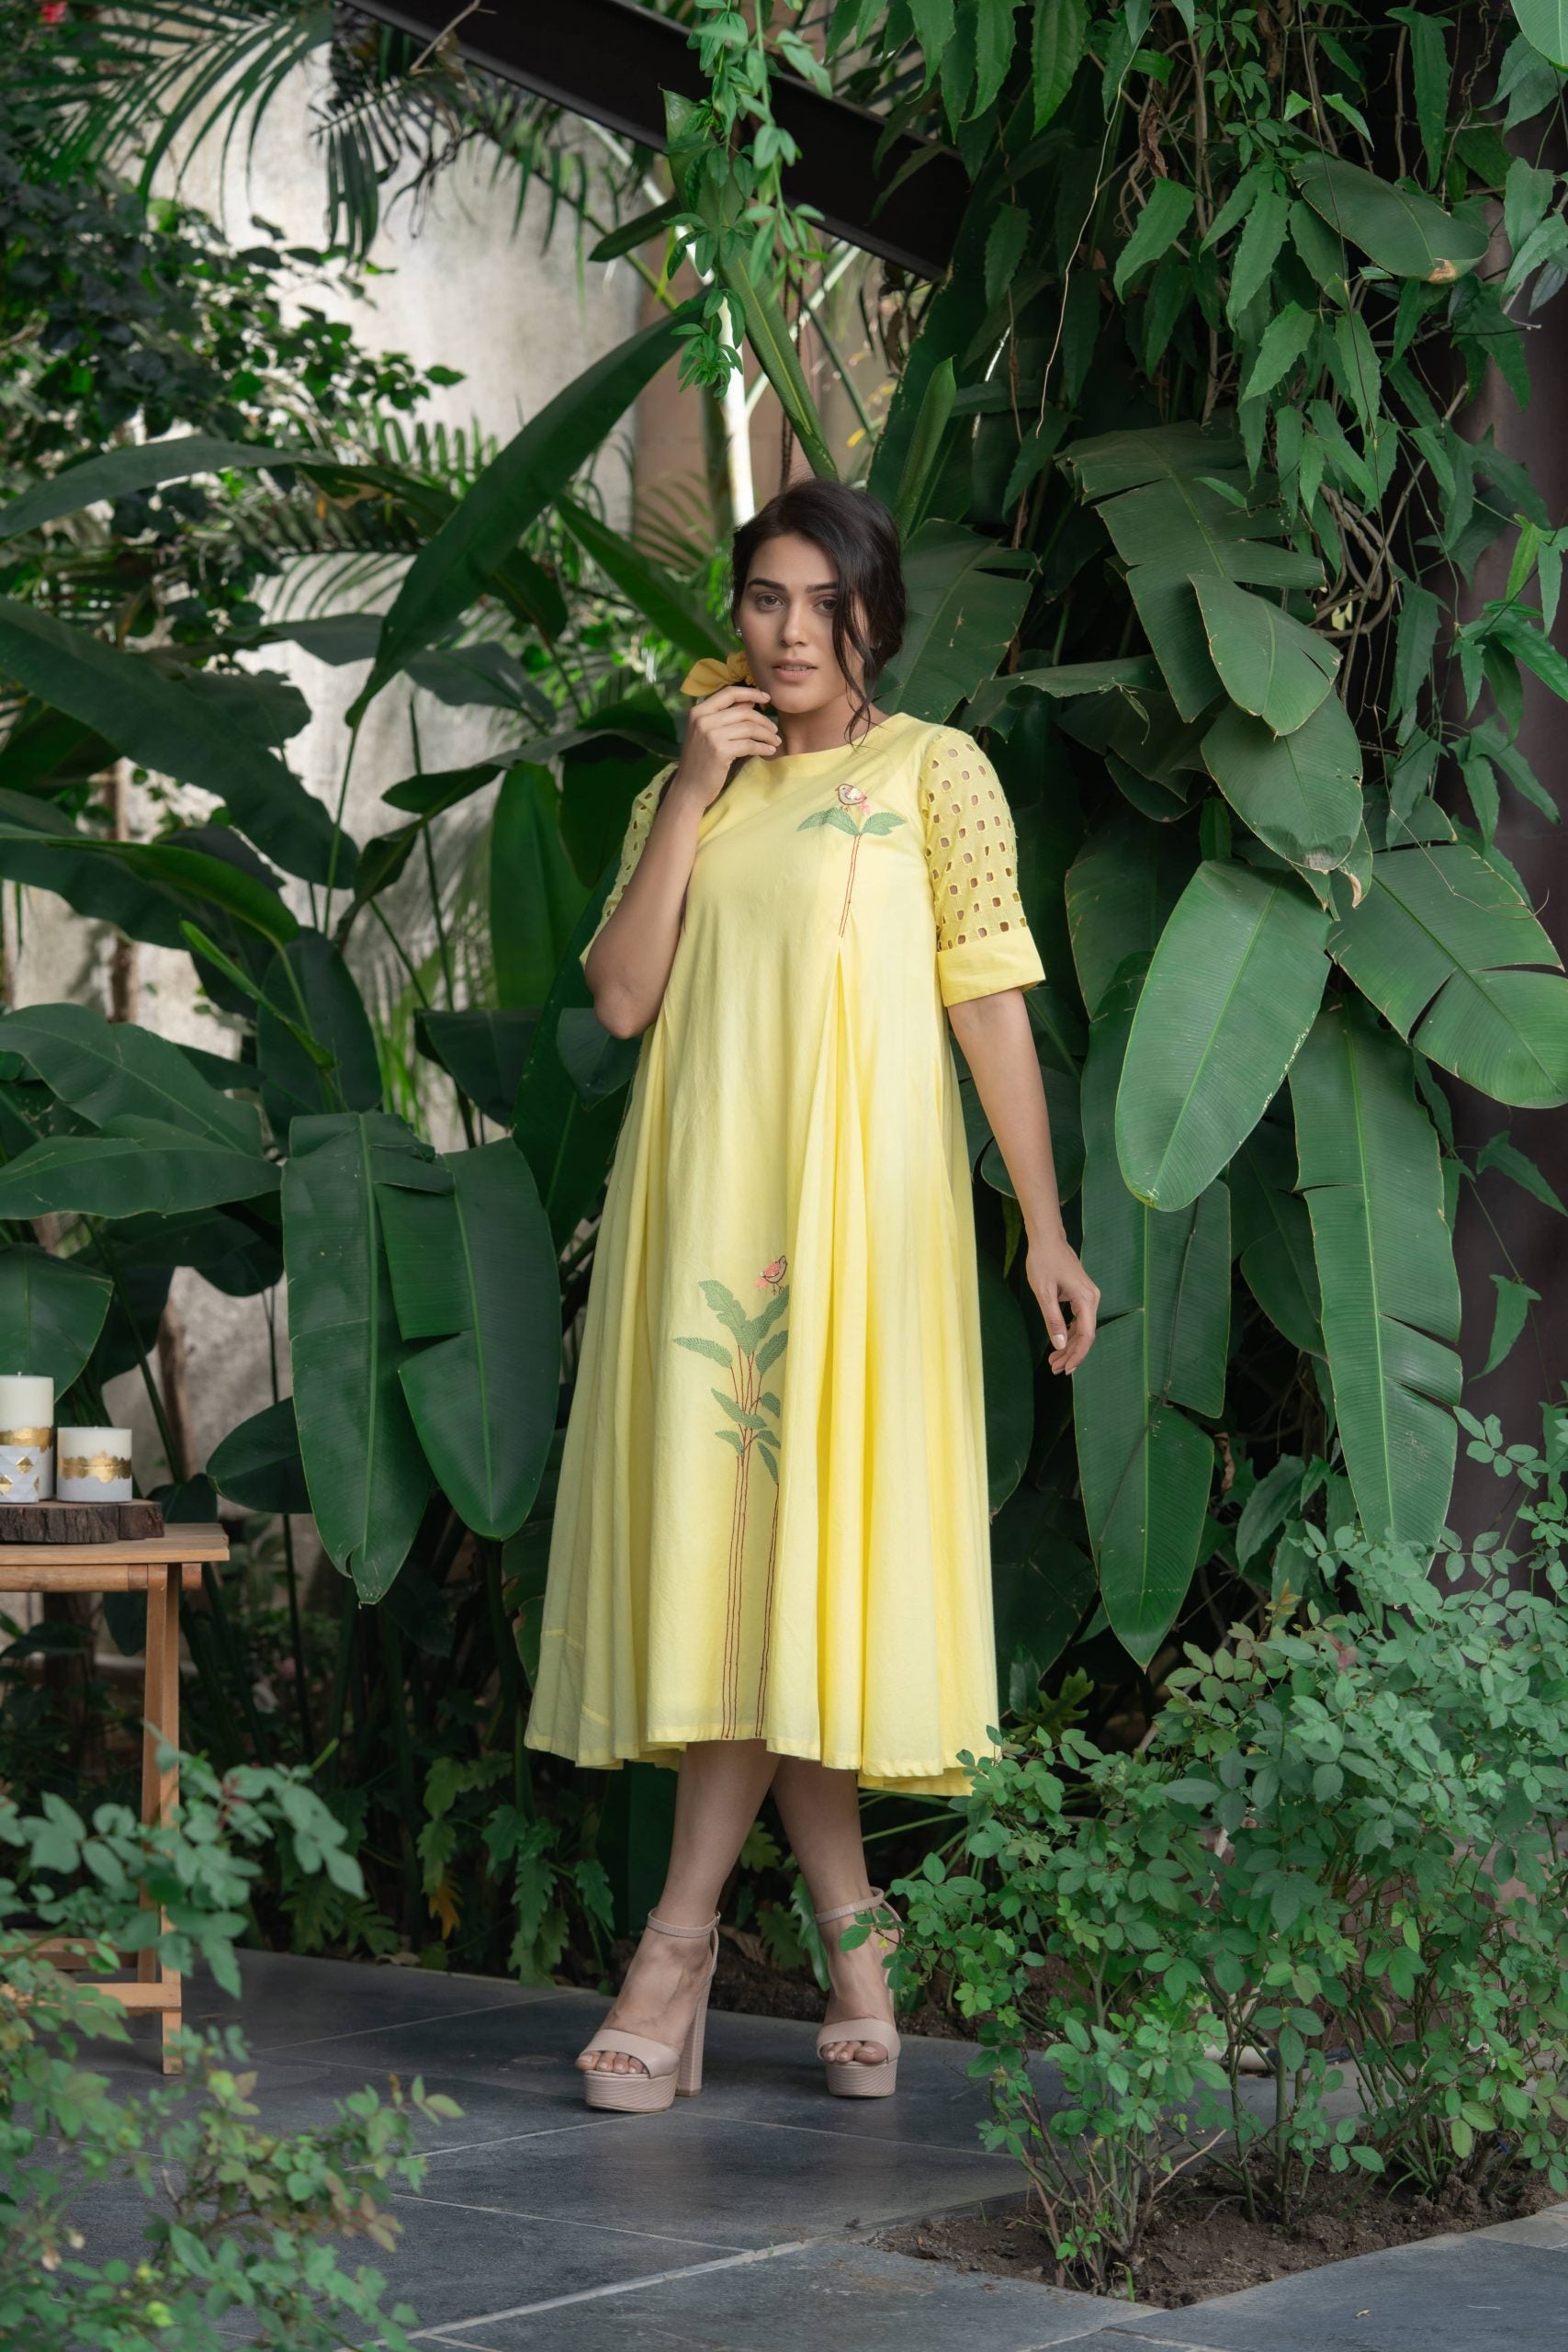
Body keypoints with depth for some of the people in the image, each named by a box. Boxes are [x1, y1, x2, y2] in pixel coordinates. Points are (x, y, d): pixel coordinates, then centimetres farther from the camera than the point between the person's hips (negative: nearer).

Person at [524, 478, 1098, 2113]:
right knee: (723, 1546, 1)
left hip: (853, 1196, -4)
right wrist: (693, 788, -2)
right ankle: (850, 1934, 10)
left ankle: (681, 1941, -6)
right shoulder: (687, 791, 16)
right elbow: (620, 999, 3)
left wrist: (1044, 1229, -6)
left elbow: (989, 1000, 0)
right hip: (699, 1200, 4)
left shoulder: (932, 770, 5)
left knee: (786, 1543, -9)